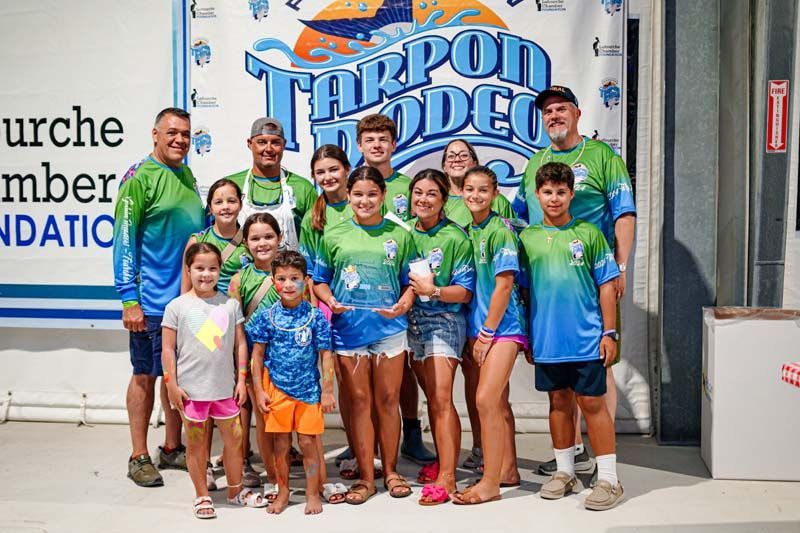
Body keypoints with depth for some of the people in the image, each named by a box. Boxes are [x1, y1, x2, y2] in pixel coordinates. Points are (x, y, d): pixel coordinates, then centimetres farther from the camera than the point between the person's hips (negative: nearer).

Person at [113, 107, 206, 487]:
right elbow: (124, 241, -12)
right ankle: (139, 458, 16)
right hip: (152, 302, -6)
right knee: (145, 375, 4)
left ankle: (172, 448, 26)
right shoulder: (139, 178, -10)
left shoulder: (188, 177, 11)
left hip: (189, 296, 7)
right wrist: (129, 299, -16)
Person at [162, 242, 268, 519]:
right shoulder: (177, 307, -4)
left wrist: (242, 379, 2)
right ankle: (202, 496, 23)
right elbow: (168, 349, -3)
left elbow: (240, 343, 6)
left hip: (225, 387, 2)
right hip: (191, 389, -2)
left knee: (234, 438, 11)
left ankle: (236, 490, 29)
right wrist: (171, 385, -6)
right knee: (196, 443, 9)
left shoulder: (230, 304, 3)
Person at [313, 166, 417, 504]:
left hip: (389, 327, 0)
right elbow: (319, 280, 10)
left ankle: (390, 471, 21)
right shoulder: (334, 236, 6)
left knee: (388, 400, 7)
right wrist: (330, 301, -9)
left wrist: (404, 304, -12)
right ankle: (366, 477, 14)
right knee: (359, 402, 5)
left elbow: (411, 280, 8)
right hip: (348, 328, 0)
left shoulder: (399, 235, 6)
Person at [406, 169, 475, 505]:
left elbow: (465, 292, -10)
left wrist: (433, 291, -21)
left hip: (444, 322, -5)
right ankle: (442, 461, 23)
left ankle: (446, 477, -10)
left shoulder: (455, 237, -8)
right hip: (412, 322, 5)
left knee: (441, 399, -11)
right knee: (432, 398, 12)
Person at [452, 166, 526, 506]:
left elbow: (504, 285, -15)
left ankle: (490, 483, -3)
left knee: (485, 400, -12)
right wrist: (476, 334, 9)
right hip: (478, 325, 7)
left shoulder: (500, 231, -12)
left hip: (503, 325, -7)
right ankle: (508, 471, 26)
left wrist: (486, 333, -13)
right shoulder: (465, 230, 9)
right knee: (499, 401, 15)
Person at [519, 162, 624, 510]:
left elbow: (607, 284, 1)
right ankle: (564, 472, 26)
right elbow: (523, 290, 11)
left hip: (586, 337, -3)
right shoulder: (527, 238, 7)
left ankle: (609, 480, 9)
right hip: (546, 339, 3)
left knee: (592, 403, 0)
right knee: (559, 402, 13)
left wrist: (609, 332, -4)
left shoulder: (588, 233, 0)